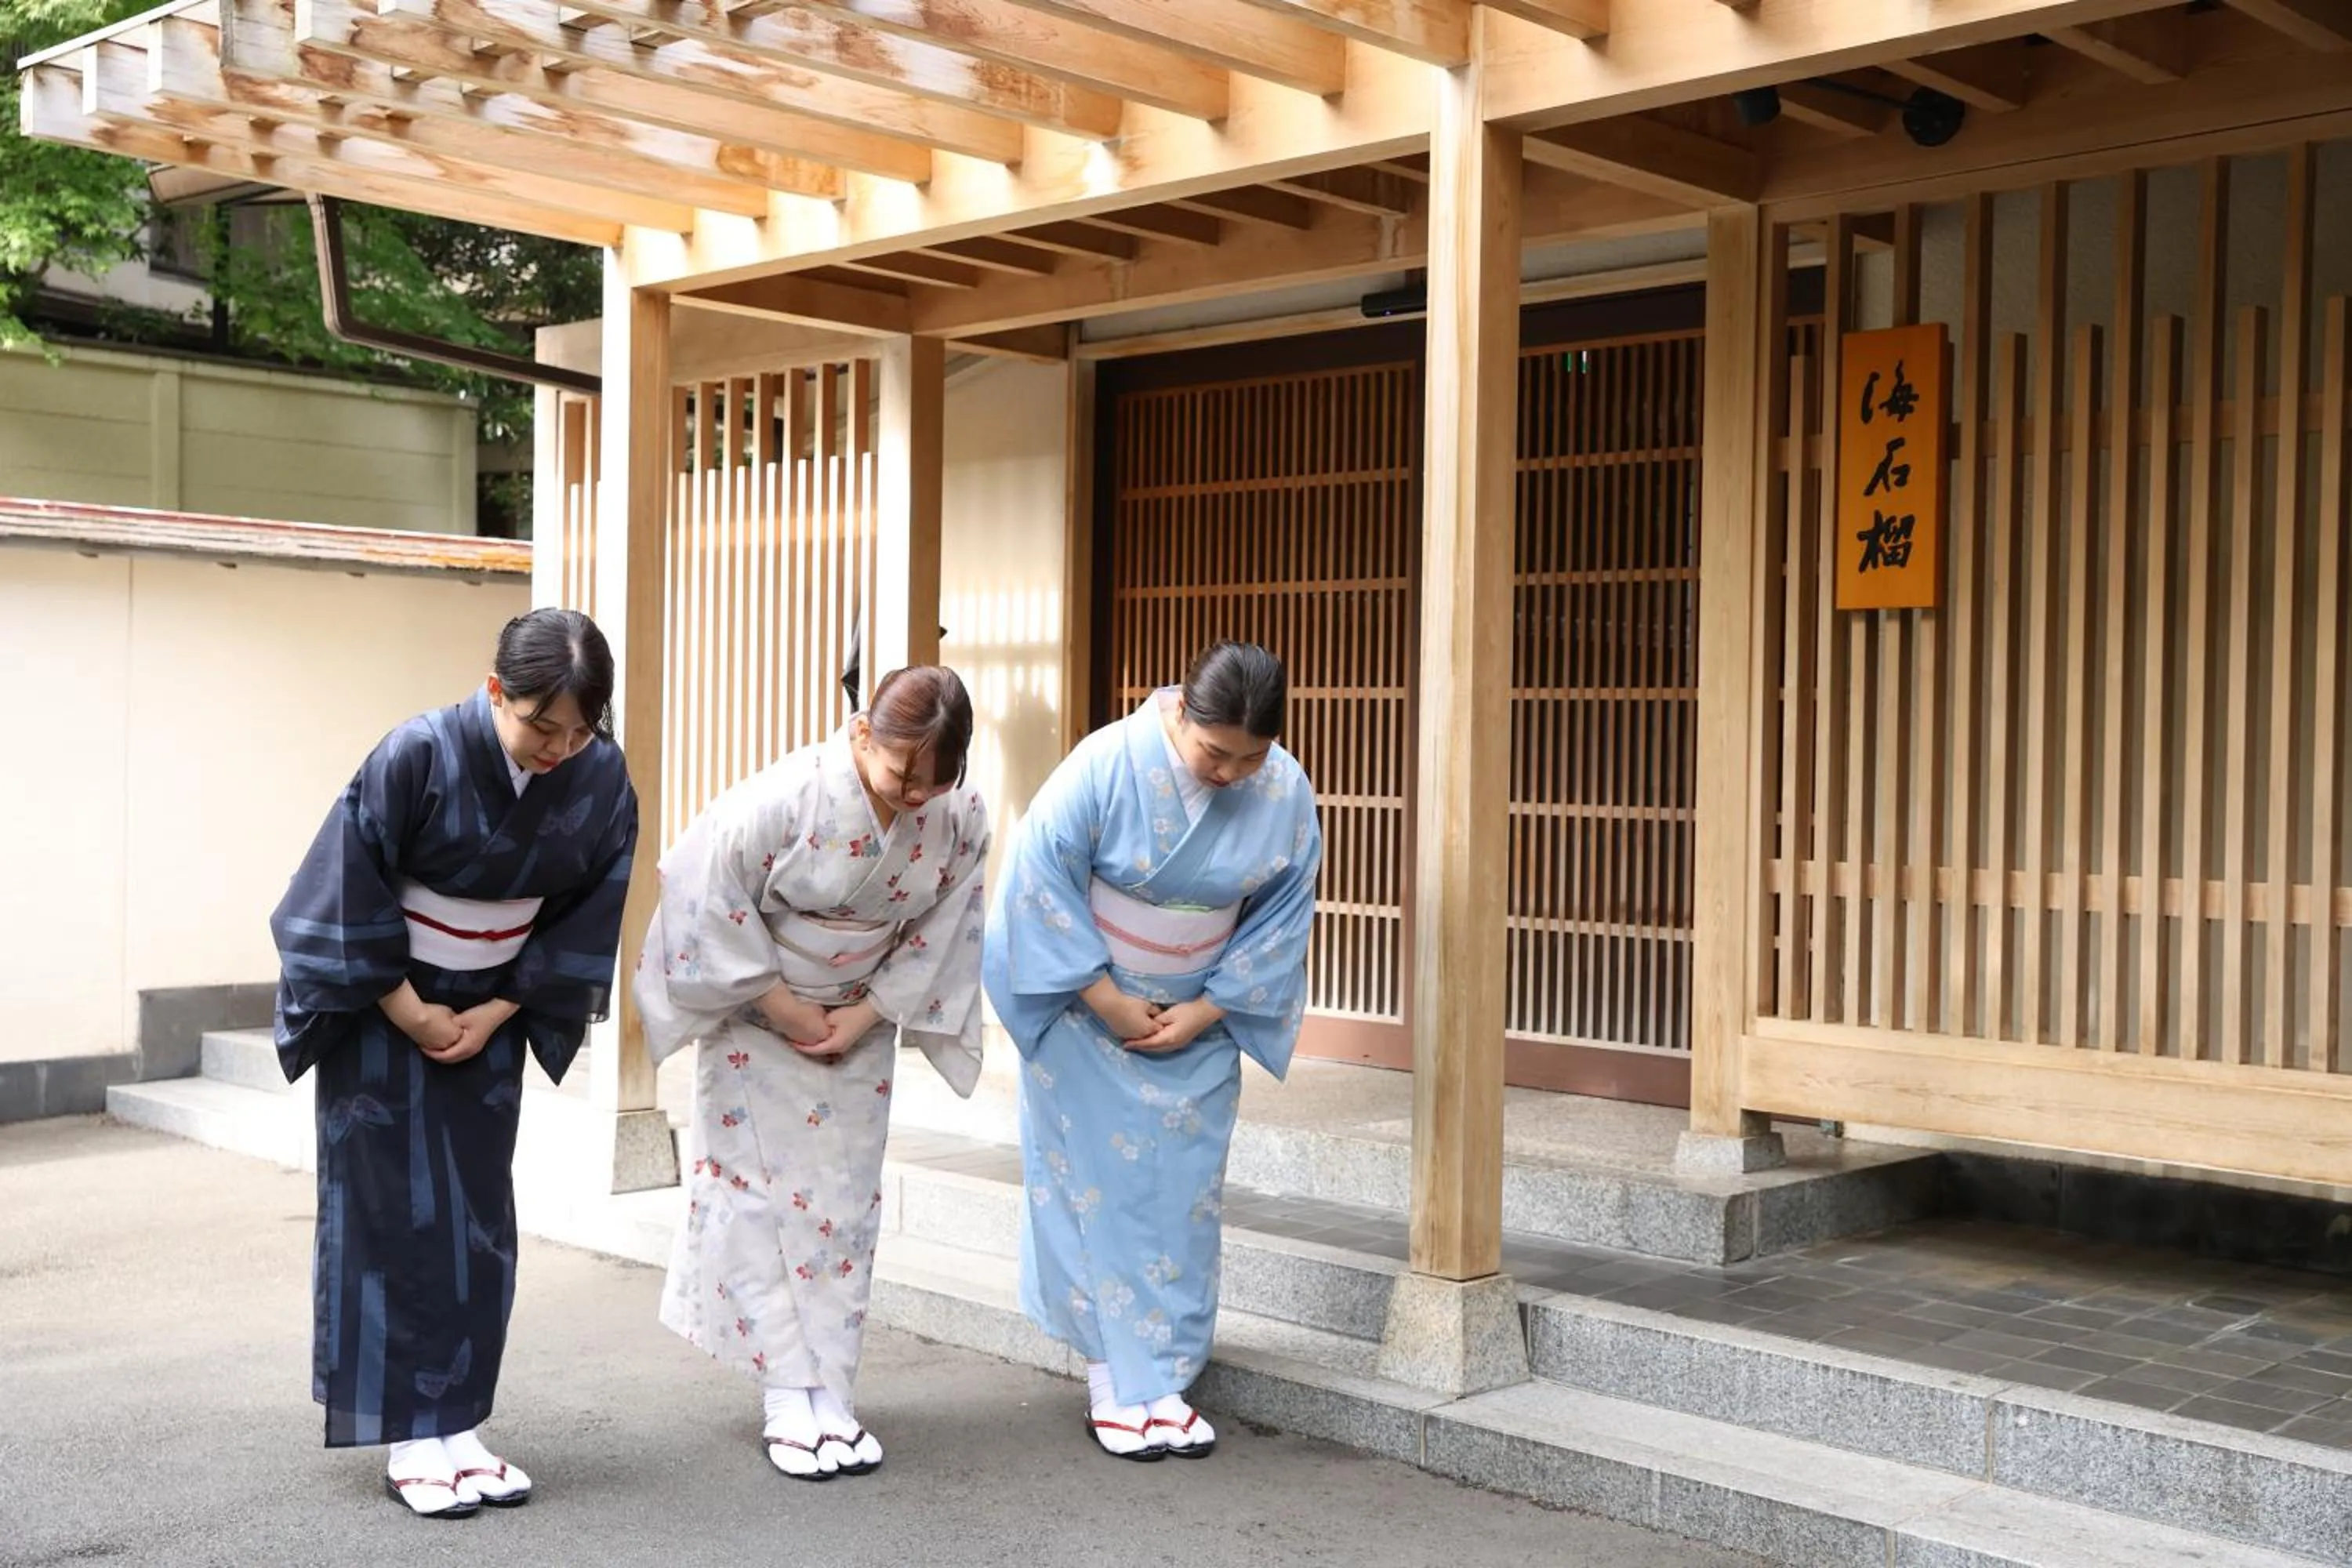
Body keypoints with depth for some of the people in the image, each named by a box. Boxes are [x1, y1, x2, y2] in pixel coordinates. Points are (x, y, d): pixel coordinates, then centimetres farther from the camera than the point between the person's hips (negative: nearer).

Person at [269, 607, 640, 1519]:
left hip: (488, 1011, 4)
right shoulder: (415, 757, -26)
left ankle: (458, 1425, 13)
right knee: (395, 1214, -2)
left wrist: (496, 1013, -7)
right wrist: (411, 1014, -13)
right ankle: (409, 1439, 4)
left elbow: (587, 916, -4)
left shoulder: (602, 780, -16)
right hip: (381, 1003, -4)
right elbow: (349, 901, -18)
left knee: (479, 1220, 4)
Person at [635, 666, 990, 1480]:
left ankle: (831, 1398, 11)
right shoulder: (781, 799, -28)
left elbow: (945, 925, -4)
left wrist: (869, 1012, -10)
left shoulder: (959, 815, -16)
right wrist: (786, 1009, -15)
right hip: (758, 1018, -4)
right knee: (763, 1197, -4)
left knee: (846, 1205, 5)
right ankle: (789, 1401, 2)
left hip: (860, 1025, 4)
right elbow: (711, 906, -20)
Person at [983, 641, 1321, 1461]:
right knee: (1100, 1189, -2)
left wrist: (1206, 1010, -9)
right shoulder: (1107, 764, -22)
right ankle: (1112, 1384, 6)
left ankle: (1165, 1381, 13)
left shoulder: (1287, 795, -12)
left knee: (1185, 1198, 4)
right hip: (1087, 1012, -3)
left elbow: (1283, 916, -2)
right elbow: (1040, 877, -17)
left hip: (1196, 1023, 3)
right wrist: (1105, 999, -16)